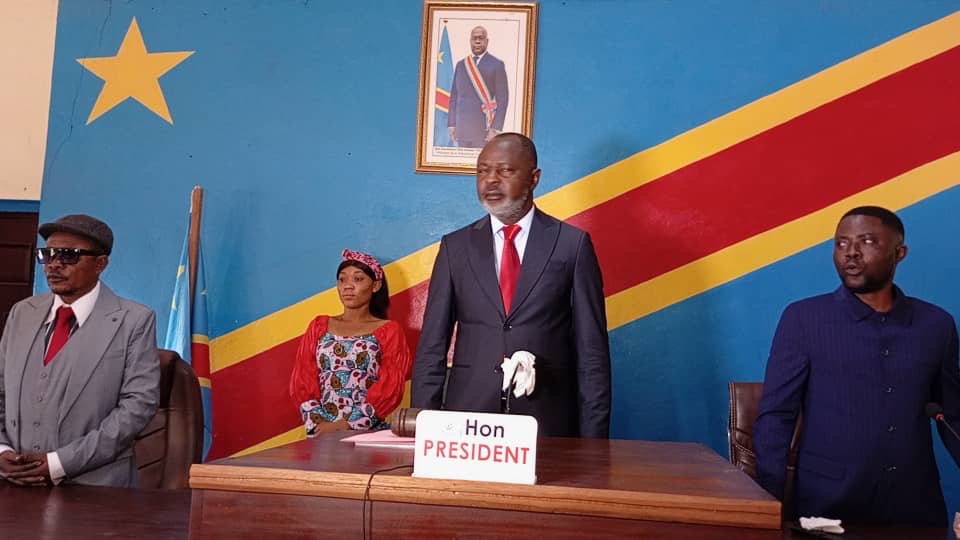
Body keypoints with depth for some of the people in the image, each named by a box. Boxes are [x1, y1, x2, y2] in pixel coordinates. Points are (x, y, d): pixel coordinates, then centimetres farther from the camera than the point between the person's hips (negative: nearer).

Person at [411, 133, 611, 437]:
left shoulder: (573, 244, 0)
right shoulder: (455, 247, 6)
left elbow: (591, 349, -1)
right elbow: (432, 346, 5)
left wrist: (592, 437, -4)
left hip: (547, 422, -1)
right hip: (468, 415, 2)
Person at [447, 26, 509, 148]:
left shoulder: (497, 64, 0)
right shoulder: (460, 65, 14)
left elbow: (503, 98, -4)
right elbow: (454, 96, 15)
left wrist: (496, 129, -12)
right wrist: (451, 124, 7)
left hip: (485, 130, -4)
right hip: (462, 129, 4)